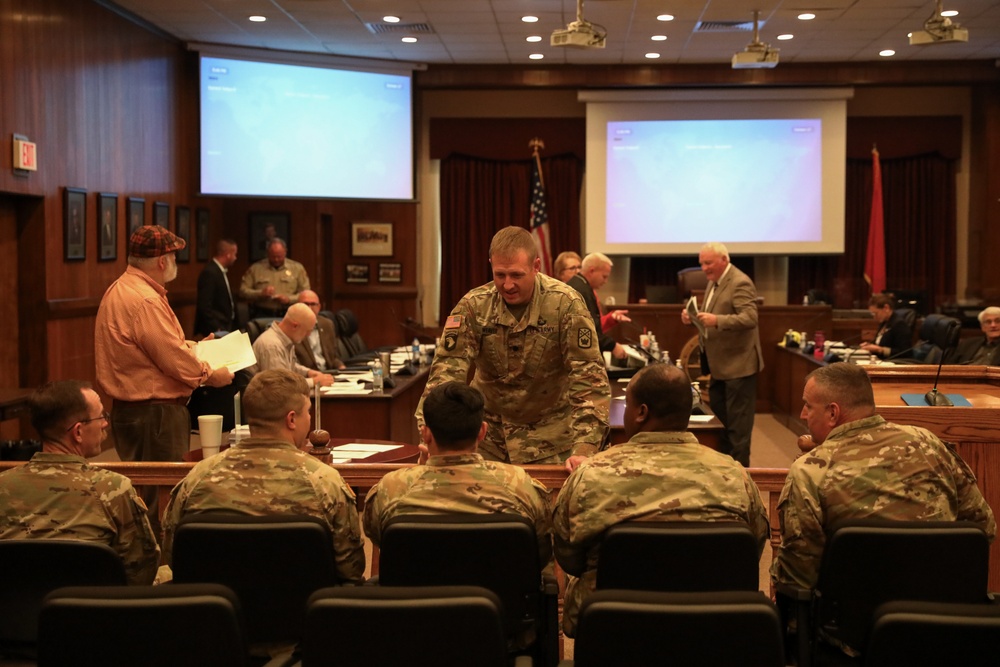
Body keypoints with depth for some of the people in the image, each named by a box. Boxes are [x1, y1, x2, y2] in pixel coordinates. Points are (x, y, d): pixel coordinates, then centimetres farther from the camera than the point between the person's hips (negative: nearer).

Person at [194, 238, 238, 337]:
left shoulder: (222, 271, 14)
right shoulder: (210, 272, -16)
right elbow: (205, 307, -21)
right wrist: (217, 329, -21)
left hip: (226, 327, 9)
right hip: (217, 329, -9)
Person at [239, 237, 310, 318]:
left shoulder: (297, 268, 9)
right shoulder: (255, 268, 8)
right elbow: (243, 291, 6)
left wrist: (289, 299, -10)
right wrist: (260, 294, -11)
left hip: (288, 315, 0)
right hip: (262, 316, 0)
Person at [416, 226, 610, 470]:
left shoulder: (566, 304, -17)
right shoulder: (473, 306, -12)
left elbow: (589, 377, -20)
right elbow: (447, 371, -17)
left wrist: (584, 449, -29)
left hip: (550, 438, -1)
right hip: (489, 435, 2)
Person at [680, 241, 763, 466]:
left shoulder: (740, 283, -17)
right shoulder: (714, 282, 12)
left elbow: (750, 318, -28)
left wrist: (716, 320, -40)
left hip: (738, 364, -10)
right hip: (720, 365, 10)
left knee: (737, 422, -2)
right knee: (718, 416, 16)